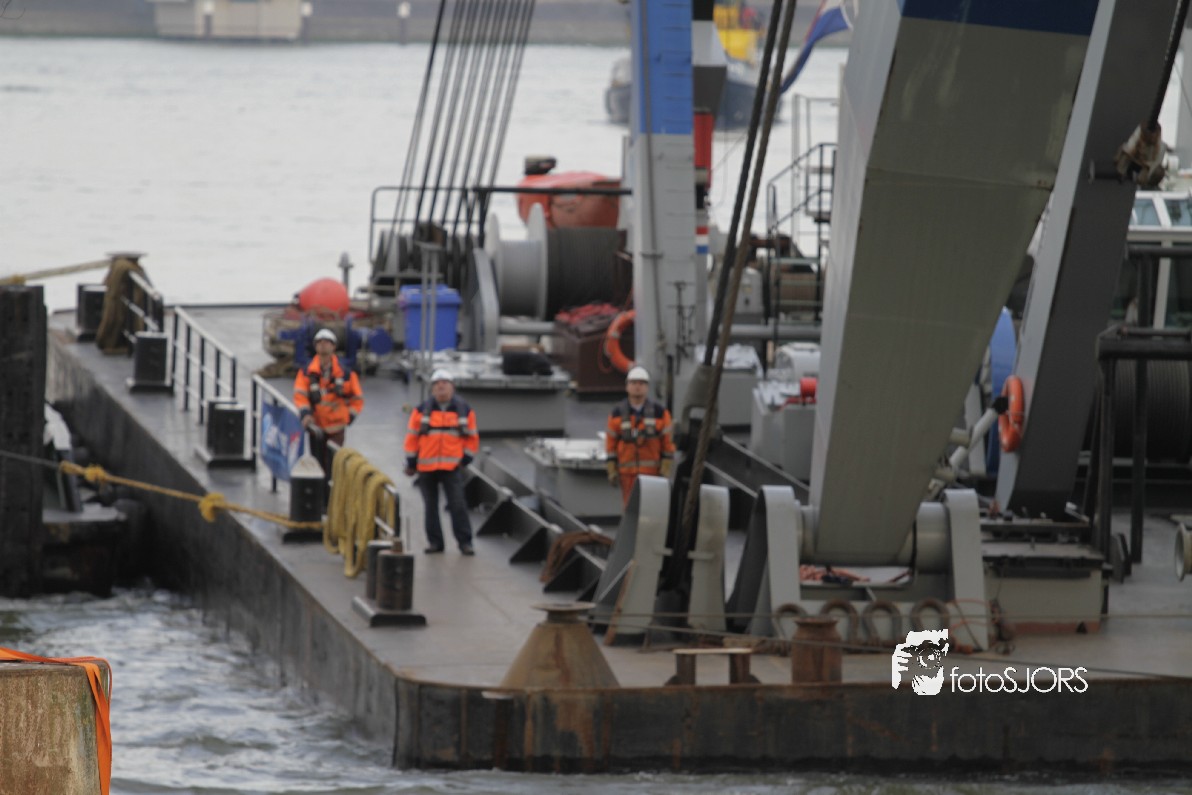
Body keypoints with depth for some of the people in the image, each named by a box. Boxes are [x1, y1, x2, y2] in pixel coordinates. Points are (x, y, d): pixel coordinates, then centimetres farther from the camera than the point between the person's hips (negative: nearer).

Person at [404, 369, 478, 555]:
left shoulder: (465, 411, 3)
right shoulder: (422, 411, 2)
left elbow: (472, 438, 9)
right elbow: (412, 437, 4)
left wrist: (466, 460, 1)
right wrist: (411, 463, 3)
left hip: (452, 467, -1)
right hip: (426, 467, 1)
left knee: (458, 505, -9)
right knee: (431, 506, 7)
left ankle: (465, 542, -5)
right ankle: (434, 541, 16)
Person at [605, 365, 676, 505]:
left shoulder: (659, 412, 2)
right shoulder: (618, 413, 6)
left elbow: (668, 441, 3)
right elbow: (611, 442, 7)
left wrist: (666, 470, -3)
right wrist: (612, 471, 2)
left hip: (652, 471, -2)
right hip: (627, 471, 2)